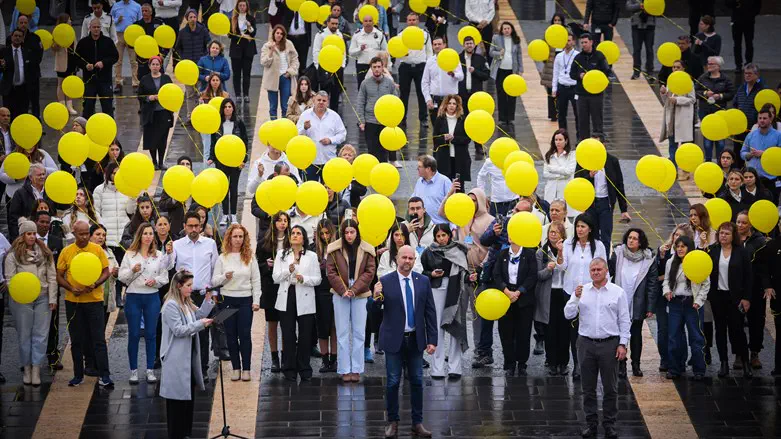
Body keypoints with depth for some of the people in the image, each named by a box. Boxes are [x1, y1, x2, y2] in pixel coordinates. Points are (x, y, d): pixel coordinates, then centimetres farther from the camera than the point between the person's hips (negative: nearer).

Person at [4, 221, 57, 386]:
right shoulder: (13, 255, -2)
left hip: (42, 298, 2)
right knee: (24, 335, 7)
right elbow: (9, 278, -5)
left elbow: (52, 277, 6)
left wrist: (52, 298, 1)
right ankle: (27, 368, 19)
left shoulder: (45, 253, 6)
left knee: (41, 335, 0)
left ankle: (36, 369, 4)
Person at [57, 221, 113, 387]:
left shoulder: (97, 250, -1)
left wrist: (95, 285, -16)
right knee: (76, 340, 9)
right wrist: (71, 288, -12)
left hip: (94, 299, -2)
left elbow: (106, 272, 1)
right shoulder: (66, 252, 2)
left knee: (99, 339, -4)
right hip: (73, 301, 2)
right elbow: (59, 276, 5)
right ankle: (78, 375, 18)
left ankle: (104, 376, -4)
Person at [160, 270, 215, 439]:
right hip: (176, 360, -10)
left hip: (189, 356, 10)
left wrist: (208, 299, 6)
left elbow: (199, 315, 16)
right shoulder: (171, 306, -17)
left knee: (189, 394, 14)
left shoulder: (187, 303, 11)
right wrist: (200, 324, -23)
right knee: (177, 397, -3)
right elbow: (178, 330, -22)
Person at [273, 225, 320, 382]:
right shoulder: (281, 255, 11)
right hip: (286, 299, 0)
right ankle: (289, 369, 7)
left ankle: (304, 369, 10)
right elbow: (275, 278, 3)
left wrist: (304, 279, -15)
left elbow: (317, 279, 4)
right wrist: (288, 271, -14)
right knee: (288, 336, 1)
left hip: (305, 300, 0)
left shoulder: (311, 256, 8)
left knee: (305, 336, 1)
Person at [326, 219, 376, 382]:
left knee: (359, 333, 2)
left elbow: (370, 272, -1)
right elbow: (331, 272, -1)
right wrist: (343, 290, -11)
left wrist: (354, 289, -11)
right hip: (340, 295, 0)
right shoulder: (334, 249, 0)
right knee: (342, 333, 0)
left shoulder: (367, 250, 2)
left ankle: (356, 369, 7)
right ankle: (344, 370, 3)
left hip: (360, 295, 0)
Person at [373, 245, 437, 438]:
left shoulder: (423, 281, 2)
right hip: (394, 340, -2)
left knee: (417, 381, 8)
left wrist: (432, 340, 0)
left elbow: (430, 312, 4)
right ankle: (392, 422, 14)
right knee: (393, 382, 3)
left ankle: (417, 423, 16)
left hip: (415, 340, 2)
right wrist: (376, 298, -28)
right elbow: (376, 310, -6)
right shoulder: (385, 281, -6)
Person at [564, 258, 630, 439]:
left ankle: (609, 424, 9)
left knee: (610, 387, 2)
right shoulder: (582, 290, 5)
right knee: (588, 387, 7)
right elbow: (568, 314, 0)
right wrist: (576, 298, -15)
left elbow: (624, 320, 1)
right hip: (586, 343, 2)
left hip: (609, 344, -2)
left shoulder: (618, 292, 0)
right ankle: (591, 423, 15)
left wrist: (622, 344, -5)